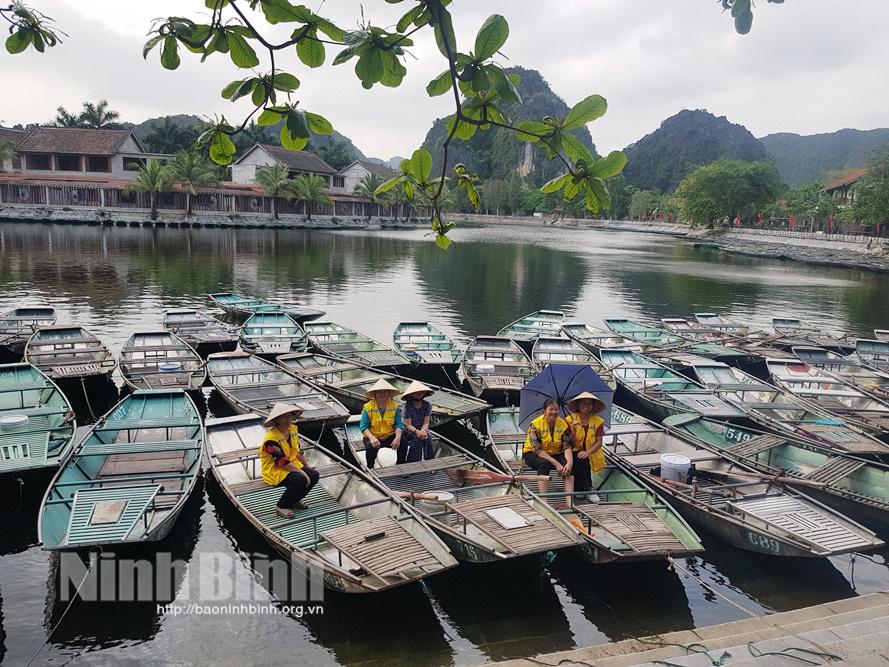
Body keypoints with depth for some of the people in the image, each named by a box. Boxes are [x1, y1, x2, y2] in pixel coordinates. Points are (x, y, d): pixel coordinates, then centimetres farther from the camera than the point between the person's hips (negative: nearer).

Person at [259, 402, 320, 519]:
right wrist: (301, 472, -24)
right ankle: (281, 507, -10)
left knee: (314, 475, -10)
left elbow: (298, 451, 14)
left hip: (292, 465, 8)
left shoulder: (293, 429, 1)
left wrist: (307, 465, 7)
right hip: (274, 471, -8)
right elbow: (282, 463, -25)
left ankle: (293, 501, 11)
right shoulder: (271, 439, -25)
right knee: (300, 479, -31)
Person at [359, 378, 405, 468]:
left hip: (390, 436, 2)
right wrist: (372, 438, -29)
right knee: (371, 447, -34)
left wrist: (398, 437, -25)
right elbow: (363, 426, -11)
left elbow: (398, 424, -4)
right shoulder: (368, 407, -6)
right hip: (373, 436, -2)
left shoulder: (395, 406, 0)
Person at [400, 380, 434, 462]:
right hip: (409, 430, -3)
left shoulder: (427, 405, -4)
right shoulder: (408, 405, -13)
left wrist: (422, 431, -29)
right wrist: (417, 431, -34)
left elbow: (426, 423, -7)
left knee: (428, 438, -29)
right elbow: (408, 425, -16)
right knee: (416, 440, -32)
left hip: (422, 429, 3)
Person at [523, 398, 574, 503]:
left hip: (554, 454, 4)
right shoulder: (536, 425, -18)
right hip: (532, 454, -4)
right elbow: (537, 450, -23)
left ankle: (570, 501, -35)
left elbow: (567, 447, -10)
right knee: (544, 463, -37)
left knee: (569, 466, -26)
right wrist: (556, 464, -31)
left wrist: (569, 462, -32)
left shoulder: (563, 424, -5)